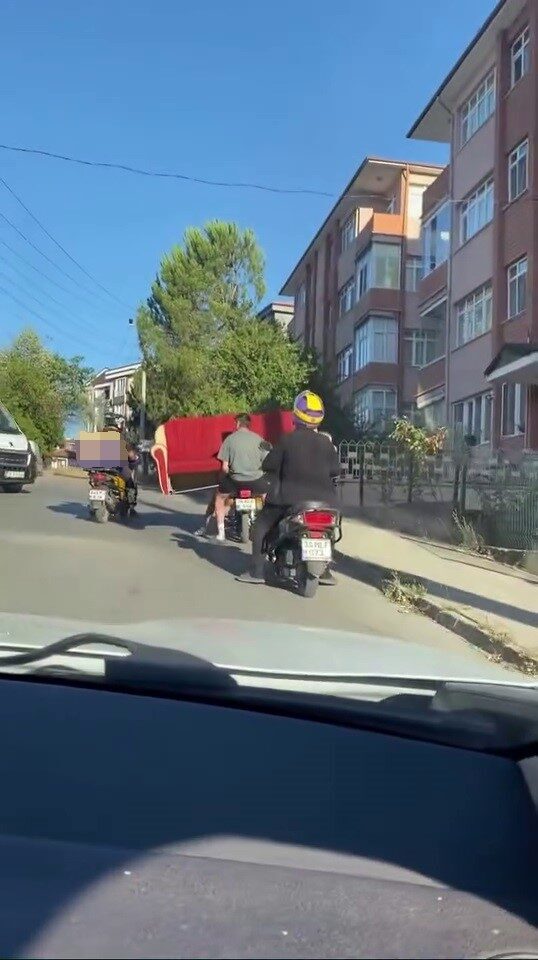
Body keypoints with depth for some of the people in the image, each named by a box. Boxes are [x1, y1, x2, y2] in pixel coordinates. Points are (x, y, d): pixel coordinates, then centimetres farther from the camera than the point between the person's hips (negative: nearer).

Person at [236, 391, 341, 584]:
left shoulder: (287, 439, -9)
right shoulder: (326, 443, 0)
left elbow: (268, 465, -4)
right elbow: (335, 470, 6)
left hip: (288, 497, -3)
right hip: (321, 499, 3)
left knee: (260, 527, 13)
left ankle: (256, 571, 8)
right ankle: (325, 571, 25)